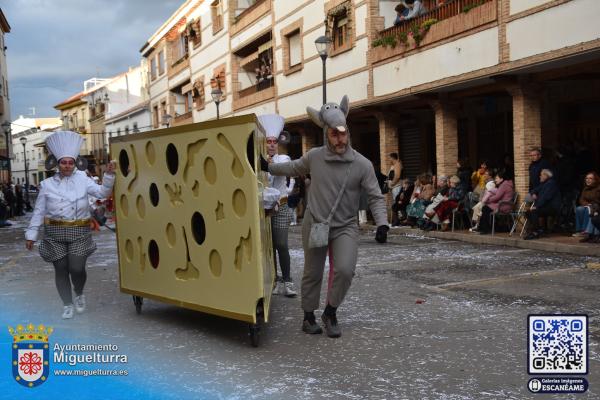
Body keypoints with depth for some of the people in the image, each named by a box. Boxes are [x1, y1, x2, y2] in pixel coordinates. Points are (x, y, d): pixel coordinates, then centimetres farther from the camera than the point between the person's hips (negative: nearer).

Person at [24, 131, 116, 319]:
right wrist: (31, 234, 4)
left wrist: (109, 175, -20)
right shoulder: (47, 184, 3)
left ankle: (79, 294, 26)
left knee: (77, 269, -5)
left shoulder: (82, 180, 2)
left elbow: (102, 192, -6)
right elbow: (38, 211, 5)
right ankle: (67, 304, 21)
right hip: (55, 233, 1)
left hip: (79, 232, -1)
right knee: (61, 270, 5)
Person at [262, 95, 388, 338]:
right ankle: (308, 316, 33)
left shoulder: (362, 164, -12)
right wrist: (269, 167, 18)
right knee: (312, 274, 12)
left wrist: (382, 223, -20)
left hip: (345, 227, -1)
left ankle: (330, 313, 6)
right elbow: (295, 168, 16)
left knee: (345, 270, -19)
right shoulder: (314, 156, -7)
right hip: (314, 224, 1)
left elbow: (376, 197, -7)